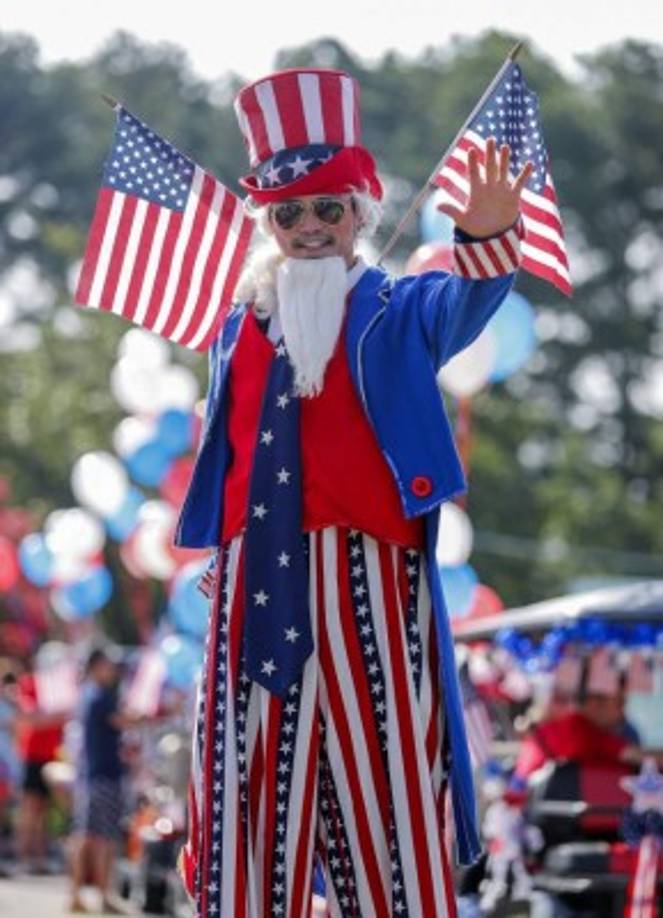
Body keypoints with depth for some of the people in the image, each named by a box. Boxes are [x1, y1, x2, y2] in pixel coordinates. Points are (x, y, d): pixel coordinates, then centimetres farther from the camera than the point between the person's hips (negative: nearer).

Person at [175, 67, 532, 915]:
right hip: (258, 580, 4)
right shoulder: (241, 327, 17)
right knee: (253, 781, 3)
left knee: (379, 776, -8)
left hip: (364, 576, -4)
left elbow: (461, 303, -17)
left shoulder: (394, 316, 5)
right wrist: (217, 555, 14)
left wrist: (488, 240, -38)